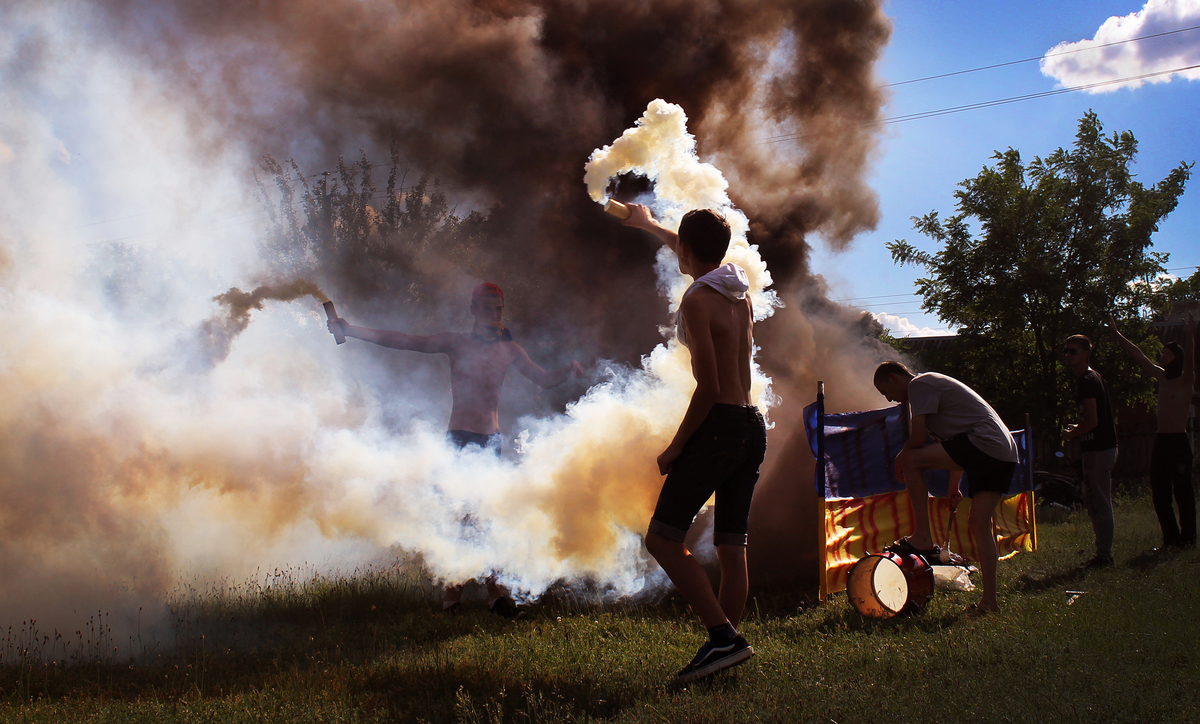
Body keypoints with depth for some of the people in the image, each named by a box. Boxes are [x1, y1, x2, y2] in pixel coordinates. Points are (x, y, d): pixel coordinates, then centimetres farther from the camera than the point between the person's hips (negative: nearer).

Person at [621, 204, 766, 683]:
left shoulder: (697, 300, -11)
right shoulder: (739, 292, 14)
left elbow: (708, 387, -18)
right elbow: (697, 258, 36)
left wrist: (676, 446, -9)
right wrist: (647, 225, 51)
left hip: (719, 427, -9)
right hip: (753, 428, 9)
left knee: (663, 538, -8)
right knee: (732, 548, 7)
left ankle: (723, 636, -17)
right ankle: (724, 642, 6)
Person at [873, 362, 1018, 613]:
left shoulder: (919, 385, -2)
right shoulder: (933, 385, 29)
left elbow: (917, 439, -10)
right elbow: (954, 443, 32)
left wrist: (900, 460, 9)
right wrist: (954, 485, 32)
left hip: (984, 442, -10)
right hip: (1006, 453, 10)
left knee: (911, 460, -10)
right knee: (979, 524, 8)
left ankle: (923, 539, -8)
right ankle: (989, 600, 6)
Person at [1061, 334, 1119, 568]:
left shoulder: (1086, 381, -16)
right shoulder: (1093, 377, 16)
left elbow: (1092, 421, -22)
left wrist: (1071, 434, -7)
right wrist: (1077, 428, 16)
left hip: (1098, 450, -11)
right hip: (1103, 446, 11)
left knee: (1099, 503, -6)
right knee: (1094, 502, 15)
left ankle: (1104, 555, -2)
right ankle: (1104, 553, 21)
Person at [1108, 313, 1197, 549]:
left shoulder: (1186, 380, -3)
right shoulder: (1162, 377, 15)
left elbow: (1190, 359, -22)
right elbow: (1138, 355, 18)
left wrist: (1190, 336, -39)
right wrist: (1116, 333, 20)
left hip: (1178, 441, -7)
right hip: (1160, 441, 7)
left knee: (1182, 492, -5)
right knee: (1159, 493, 7)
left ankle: (1187, 537, 1)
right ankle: (1171, 537, 15)